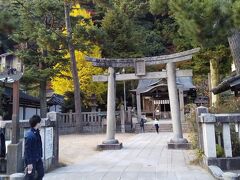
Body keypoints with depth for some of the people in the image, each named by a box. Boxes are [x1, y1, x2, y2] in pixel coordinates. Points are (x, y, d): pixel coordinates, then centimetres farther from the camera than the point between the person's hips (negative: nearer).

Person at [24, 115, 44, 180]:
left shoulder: (37, 132, 4)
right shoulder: (29, 135, -23)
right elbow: (27, 150, -22)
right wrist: (29, 163, -21)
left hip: (38, 158, 9)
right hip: (31, 160, -8)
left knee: (41, 173, 15)